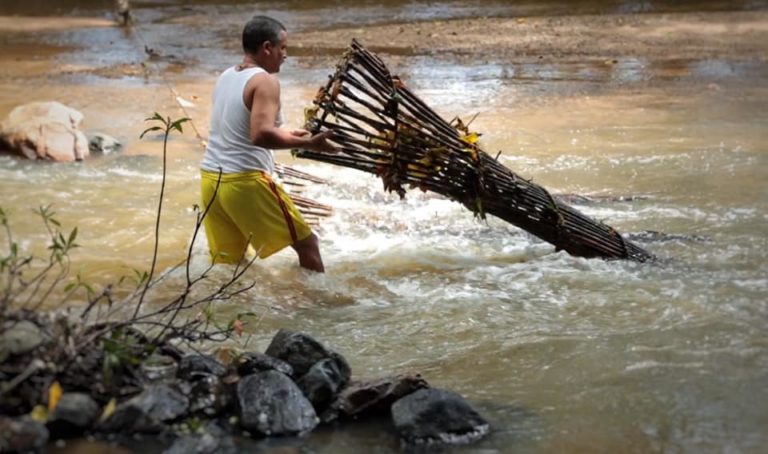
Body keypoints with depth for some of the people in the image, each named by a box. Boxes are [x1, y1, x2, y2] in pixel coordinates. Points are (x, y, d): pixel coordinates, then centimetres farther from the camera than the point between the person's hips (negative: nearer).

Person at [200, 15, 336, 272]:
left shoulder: (226, 77, 14)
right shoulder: (265, 81, -12)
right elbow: (261, 135, -26)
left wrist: (286, 135, 25)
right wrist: (306, 143, -19)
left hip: (211, 179, 8)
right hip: (245, 181, -8)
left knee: (226, 263, 13)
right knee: (306, 243, 4)